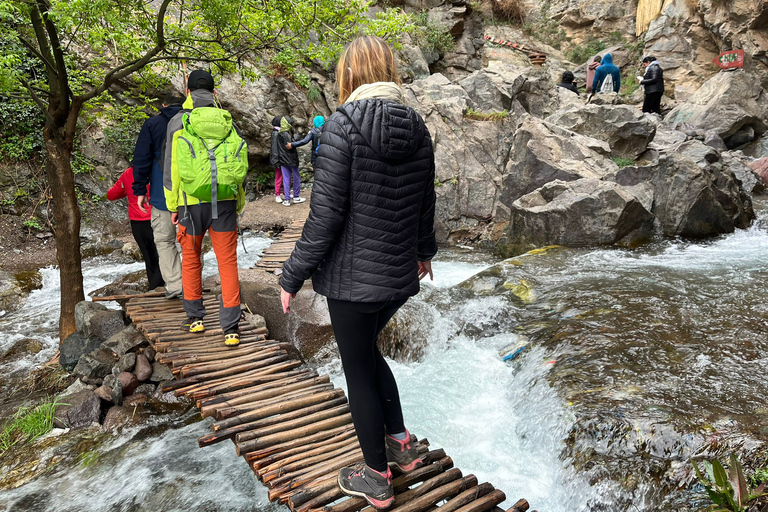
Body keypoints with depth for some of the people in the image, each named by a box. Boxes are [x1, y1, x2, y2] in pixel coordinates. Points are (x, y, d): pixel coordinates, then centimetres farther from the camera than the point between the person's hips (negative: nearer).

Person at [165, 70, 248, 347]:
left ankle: (195, 317, 27)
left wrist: (172, 206, 9)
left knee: (191, 259, 16)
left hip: (193, 202, -1)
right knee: (228, 261, 3)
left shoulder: (179, 122, 1)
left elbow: (173, 169, 1)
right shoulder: (227, 121, 8)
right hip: (224, 202, 1)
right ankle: (230, 327, 1)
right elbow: (239, 165, 9)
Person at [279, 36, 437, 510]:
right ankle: (401, 443, 35)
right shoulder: (417, 128, 2)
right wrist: (424, 250, 29)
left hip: (353, 276, -6)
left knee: (358, 370, 11)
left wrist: (294, 276, -7)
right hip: (400, 275, 6)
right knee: (367, 351, 28)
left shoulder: (344, 124, -16)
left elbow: (326, 213, -18)